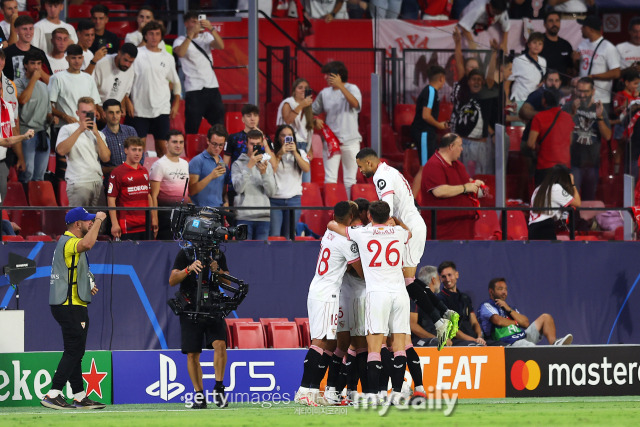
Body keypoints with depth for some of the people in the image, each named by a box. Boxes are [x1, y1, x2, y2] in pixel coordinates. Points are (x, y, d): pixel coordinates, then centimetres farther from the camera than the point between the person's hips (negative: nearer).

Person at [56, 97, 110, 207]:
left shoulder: (98, 134, 21)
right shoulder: (67, 129, 7)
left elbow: (105, 157, 7)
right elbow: (61, 150, -13)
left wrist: (96, 134, 0)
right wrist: (80, 130, -12)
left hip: (98, 182, 5)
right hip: (78, 184, -5)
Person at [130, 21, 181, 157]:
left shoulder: (168, 58, 8)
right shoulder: (137, 54, 1)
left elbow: (176, 82, 20)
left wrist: (176, 104, 14)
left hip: (161, 109, 1)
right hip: (139, 108, -1)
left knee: (161, 145, 0)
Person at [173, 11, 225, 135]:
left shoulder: (206, 37, 12)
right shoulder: (181, 41, 2)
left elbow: (221, 46, -5)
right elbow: (180, 53, -20)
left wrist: (211, 29, -18)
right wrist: (191, 33, -24)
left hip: (212, 87, 4)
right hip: (194, 89, -4)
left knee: (219, 123, 5)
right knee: (192, 128, -5)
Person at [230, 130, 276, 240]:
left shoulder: (267, 165, 14)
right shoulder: (238, 164, 4)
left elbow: (271, 192, 6)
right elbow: (238, 188, -11)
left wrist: (264, 173, -10)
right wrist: (249, 166, -14)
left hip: (263, 218, 3)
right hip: (244, 217, -3)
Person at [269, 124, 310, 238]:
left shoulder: (300, 153, 12)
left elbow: (307, 169, -6)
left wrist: (295, 153, -13)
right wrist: (280, 154, -12)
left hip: (293, 199, 2)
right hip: (275, 199, -2)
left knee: (289, 236, 2)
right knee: (274, 236, -10)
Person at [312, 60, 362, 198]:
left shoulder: (352, 89, -1)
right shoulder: (325, 93, 10)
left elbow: (355, 104, -23)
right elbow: (313, 111, 19)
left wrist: (340, 86, -32)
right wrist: (316, 120, -4)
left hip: (350, 140, -2)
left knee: (350, 179, 2)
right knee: (330, 178, -5)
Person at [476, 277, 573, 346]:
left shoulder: (508, 307, 32)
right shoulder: (486, 306, 11)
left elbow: (526, 323, 17)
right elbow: (498, 321, -9)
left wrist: (509, 310, 7)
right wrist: (515, 323, 8)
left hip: (524, 337, 9)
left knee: (545, 317, 3)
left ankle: (554, 343, -23)